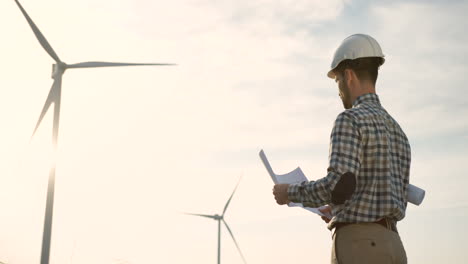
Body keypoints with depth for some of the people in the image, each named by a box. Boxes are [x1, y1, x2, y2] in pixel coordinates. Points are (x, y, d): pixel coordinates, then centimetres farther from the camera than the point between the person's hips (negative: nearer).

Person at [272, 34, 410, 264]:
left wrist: (290, 192, -5)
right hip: (390, 245, 9)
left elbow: (340, 186, -23)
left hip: (358, 245, -9)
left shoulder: (350, 120, -9)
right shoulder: (397, 131, 20)